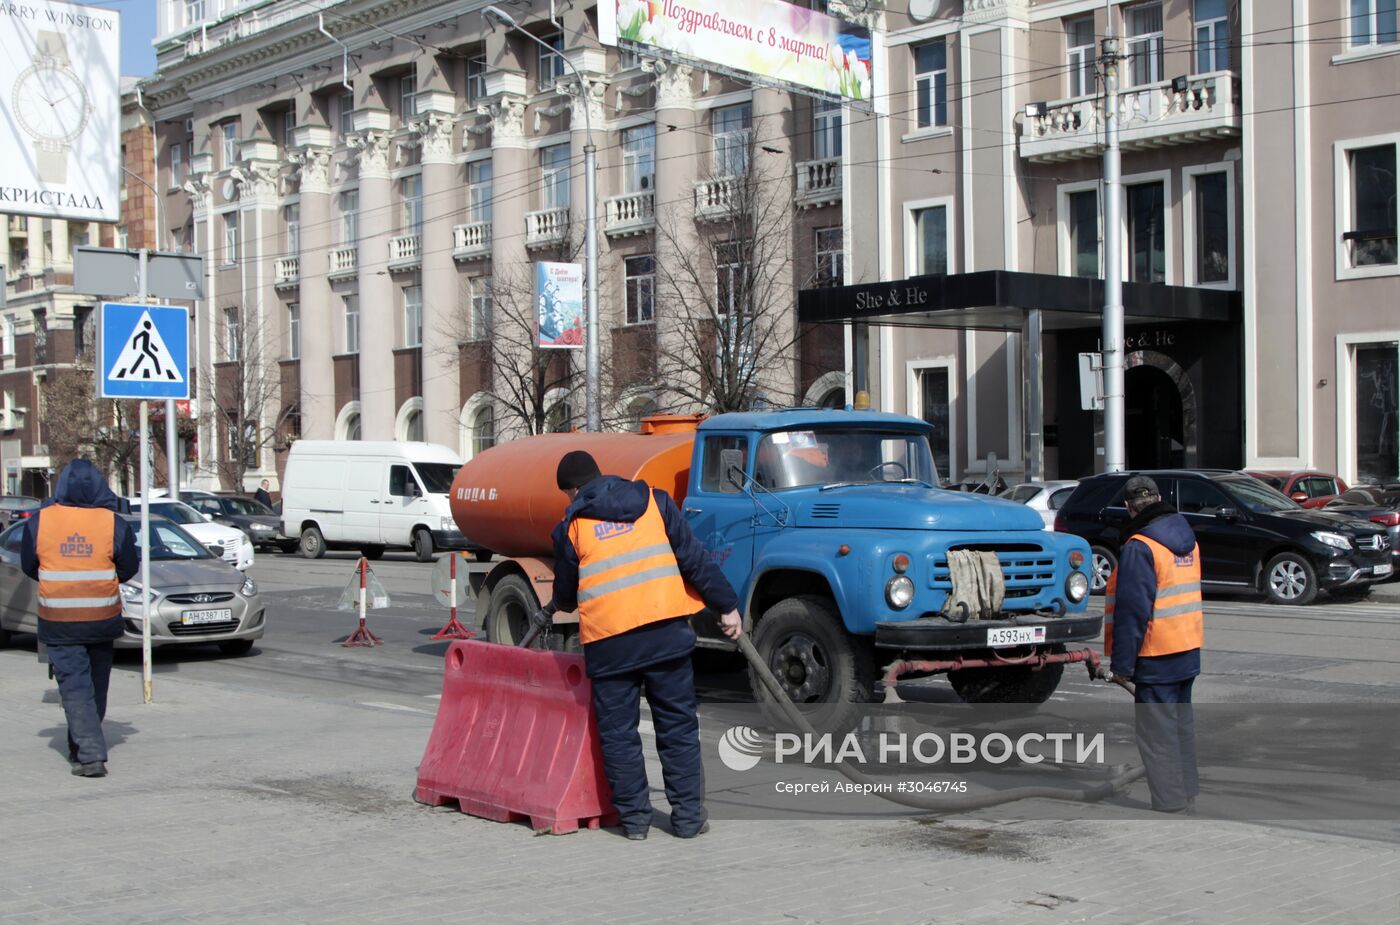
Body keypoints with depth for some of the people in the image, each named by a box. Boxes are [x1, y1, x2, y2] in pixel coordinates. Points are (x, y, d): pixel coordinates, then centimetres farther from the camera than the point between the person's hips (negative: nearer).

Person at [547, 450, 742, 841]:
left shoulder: (571, 527, 6)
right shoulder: (654, 501, 10)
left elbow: (566, 593, 17)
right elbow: (694, 557, 4)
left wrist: (558, 605, 40)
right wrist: (727, 606, 8)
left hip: (608, 641, -1)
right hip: (667, 632, 1)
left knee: (618, 731, 10)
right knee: (678, 726, 8)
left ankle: (634, 816, 12)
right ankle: (688, 816, 10)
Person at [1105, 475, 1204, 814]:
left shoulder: (1139, 547, -17)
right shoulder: (1187, 538, 10)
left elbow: (1133, 610, -19)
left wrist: (1122, 662, -15)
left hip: (1156, 657, -9)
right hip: (1189, 647, 9)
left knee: (1157, 732, -3)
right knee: (1182, 723, 17)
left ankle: (1170, 805, -2)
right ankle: (1187, 796, 25)